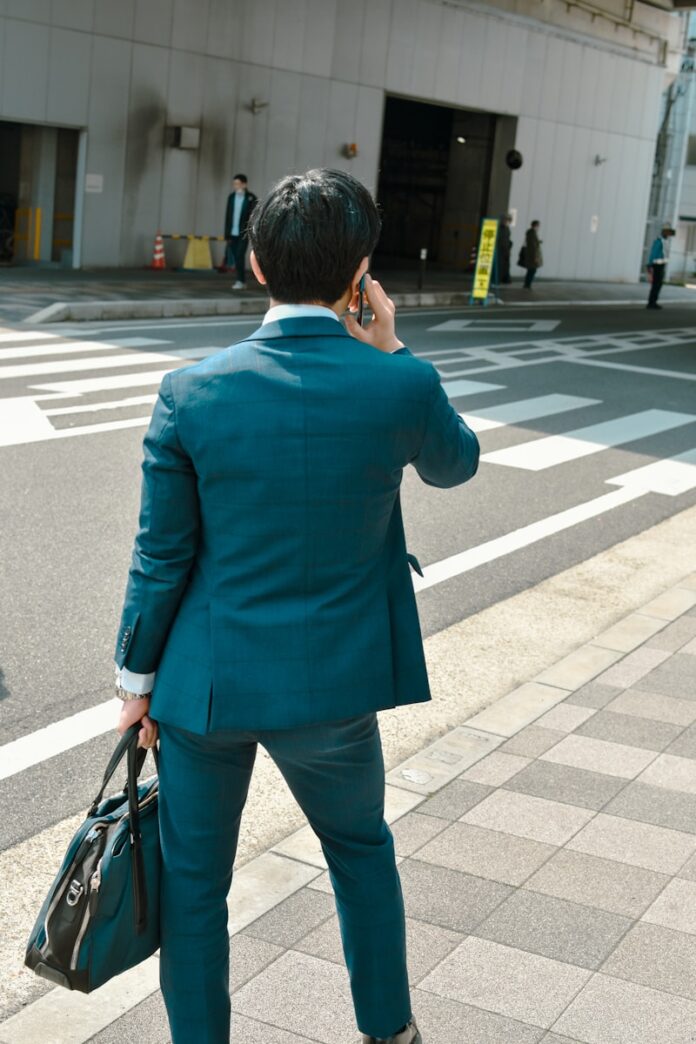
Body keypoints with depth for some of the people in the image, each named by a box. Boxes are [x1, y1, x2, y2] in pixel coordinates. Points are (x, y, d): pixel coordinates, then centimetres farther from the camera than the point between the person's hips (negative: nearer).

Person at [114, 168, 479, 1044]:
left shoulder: (192, 393, -14)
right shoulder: (402, 385, -15)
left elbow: (161, 558, -7)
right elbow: (455, 464, 8)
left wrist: (136, 677, 6)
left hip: (204, 681, -1)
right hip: (331, 687, 1)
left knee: (194, 883, 16)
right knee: (361, 847, 27)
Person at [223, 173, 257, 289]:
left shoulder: (251, 198, -4)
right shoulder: (231, 197, 9)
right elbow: (228, 216, 11)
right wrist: (227, 233, 8)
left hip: (243, 233, -5)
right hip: (232, 233, 5)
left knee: (240, 255, -11)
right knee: (236, 256, 6)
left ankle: (240, 281, -7)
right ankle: (239, 279, 14)